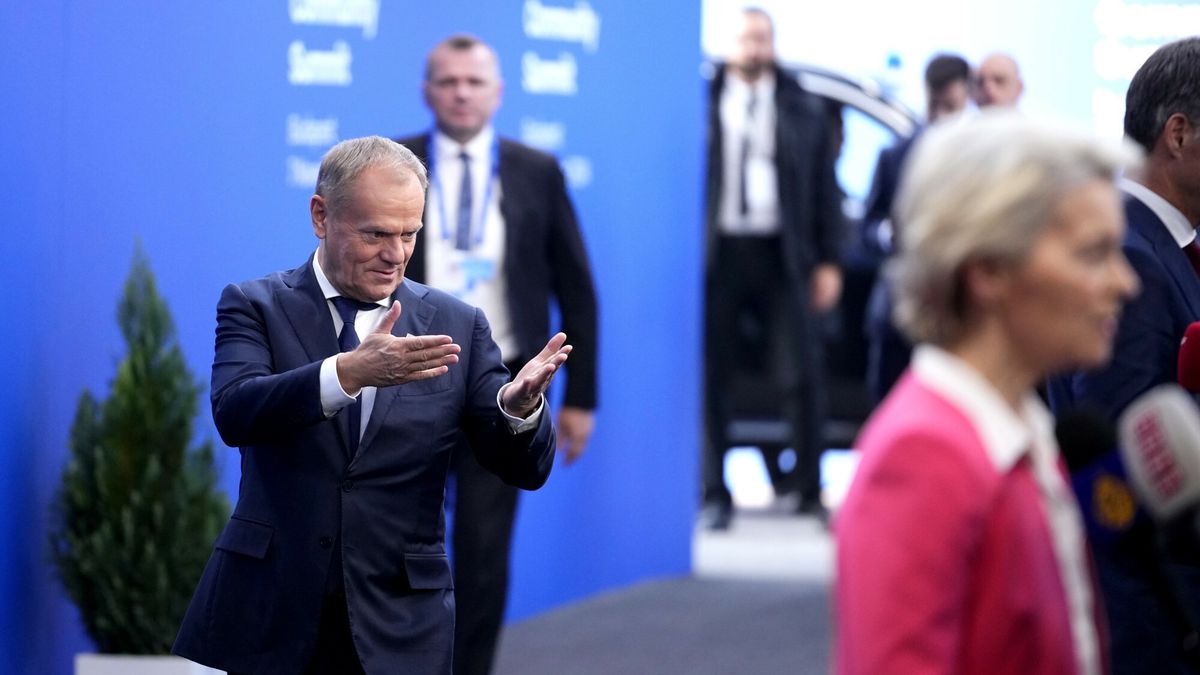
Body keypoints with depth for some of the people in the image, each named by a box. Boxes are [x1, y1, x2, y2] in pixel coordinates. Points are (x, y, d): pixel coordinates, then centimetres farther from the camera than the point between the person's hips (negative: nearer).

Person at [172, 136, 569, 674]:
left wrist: (519, 402, -21)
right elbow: (234, 413, -17)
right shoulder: (255, 306, 2)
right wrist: (350, 371, -32)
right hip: (269, 615, -1)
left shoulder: (456, 326, 6)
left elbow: (525, 468, 2)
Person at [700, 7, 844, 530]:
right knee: (711, 378, 2)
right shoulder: (703, 101, 3)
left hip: (781, 256, 1)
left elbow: (824, 191, 9)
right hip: (717, 255, -1)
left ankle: (810, 492, 9)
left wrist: (828, 262, 4)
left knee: (803, 374, 0)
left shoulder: (804, 110, 9)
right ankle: (715, 495, 10)